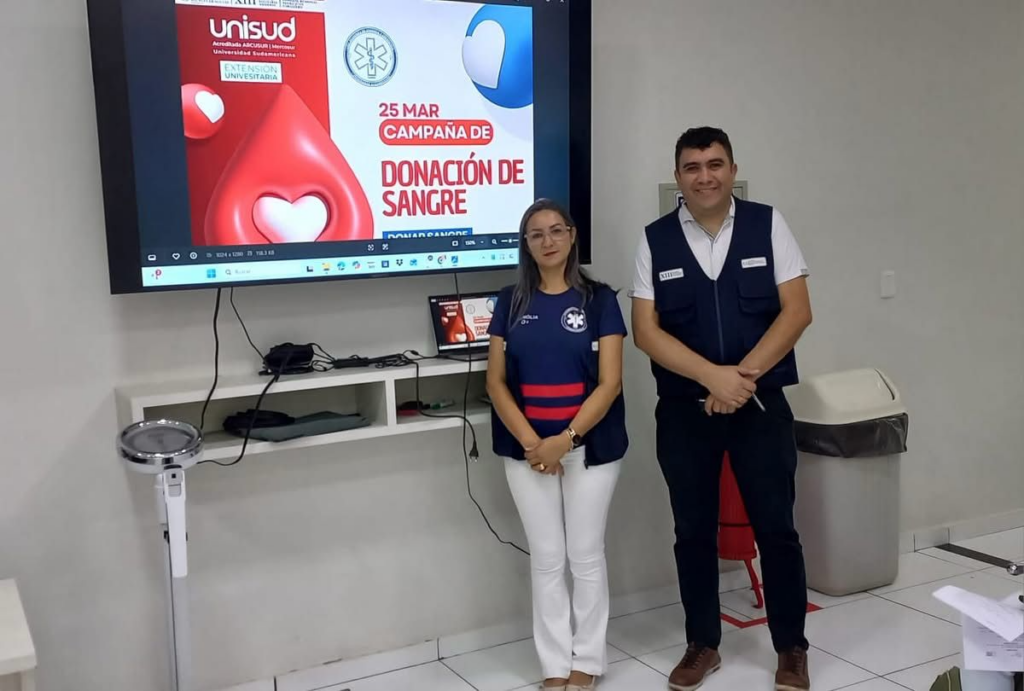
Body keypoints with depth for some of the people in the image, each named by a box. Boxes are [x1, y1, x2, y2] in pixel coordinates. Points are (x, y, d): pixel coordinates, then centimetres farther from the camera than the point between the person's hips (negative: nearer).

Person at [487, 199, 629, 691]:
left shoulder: (599, 299, -2)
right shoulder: (511, 302, 5)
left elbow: (609, 382, -7)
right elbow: (496, 381, 2)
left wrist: (566, 439, -16)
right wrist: (530, 442, -11)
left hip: (590, 445, -2)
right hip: (527, 449, 2)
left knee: (586, 555, 7)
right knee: (546, 558, 8)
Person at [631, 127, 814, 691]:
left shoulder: (767, 225, 0)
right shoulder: (655, 240, 0)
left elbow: (796, 311, -5)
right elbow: (645, 330, -5)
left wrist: (743, 375, -15)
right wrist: (713, 376, -17)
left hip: (761, 405, -1)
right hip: (684, 410, 1)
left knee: (776, 528, 5)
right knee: (693, 532, 10)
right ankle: (702, 645, 27)